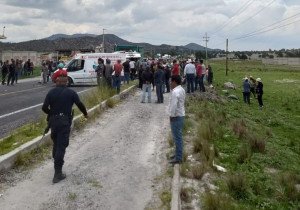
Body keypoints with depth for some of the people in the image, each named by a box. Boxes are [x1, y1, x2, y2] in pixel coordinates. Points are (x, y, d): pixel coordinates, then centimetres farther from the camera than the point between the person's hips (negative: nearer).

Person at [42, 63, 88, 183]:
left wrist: (51, 113, 14)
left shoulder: (51, 92, -3)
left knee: (56, 143, 23)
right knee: (61, 146, -3)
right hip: (65, 122, -3)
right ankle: (57, 173, -4)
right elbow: (80, 105, -2)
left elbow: (44, 107, -7)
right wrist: (85, 114, 17)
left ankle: (56, 162, 41)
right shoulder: (71, 93, -7)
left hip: (53, 121, 3)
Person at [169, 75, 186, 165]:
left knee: (177, 137, -4)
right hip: (181, 115, 10)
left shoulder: (175, 92, -21)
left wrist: (171, 116, -15)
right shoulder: (181, 89, 10)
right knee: (178, 137, 19)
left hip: (176, 117, -10)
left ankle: (178, 158, 2)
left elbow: (174, 105, -25)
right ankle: (178, 154, 30)